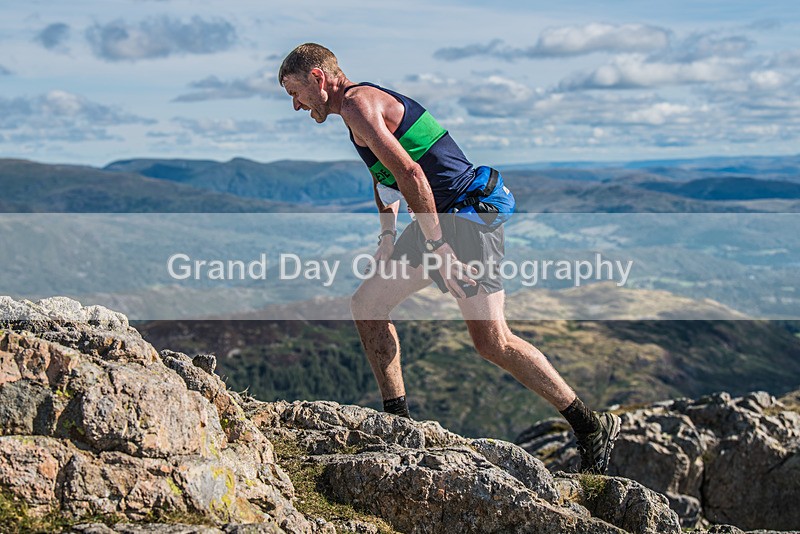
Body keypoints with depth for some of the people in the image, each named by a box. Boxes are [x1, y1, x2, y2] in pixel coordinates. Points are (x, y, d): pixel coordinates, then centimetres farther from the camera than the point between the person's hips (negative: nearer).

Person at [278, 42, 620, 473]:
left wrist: (437, 248, -24)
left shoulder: (358, 105, -12)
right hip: (439, 220, 11)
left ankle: (593, 427, -3)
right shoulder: (361, 104, 20)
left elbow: (410, 173, -24)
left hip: (466, 215, -11)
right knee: (367, 304, 11)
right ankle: (398, 420, 14)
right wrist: (387, 233, 21)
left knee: (493, 342, -14)